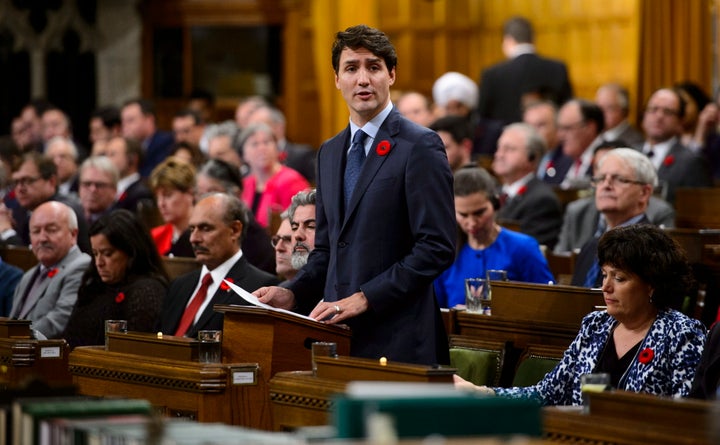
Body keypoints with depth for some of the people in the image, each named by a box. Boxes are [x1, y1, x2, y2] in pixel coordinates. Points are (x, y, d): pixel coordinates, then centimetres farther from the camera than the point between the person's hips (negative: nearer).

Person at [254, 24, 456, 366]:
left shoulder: (420, 147, -7)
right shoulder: (329, 153, 17)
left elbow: (436, 248, -13)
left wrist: (365, 298, -17)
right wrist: (293, 293, 3)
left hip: (396, 339, -6)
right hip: (340, 337, 6)